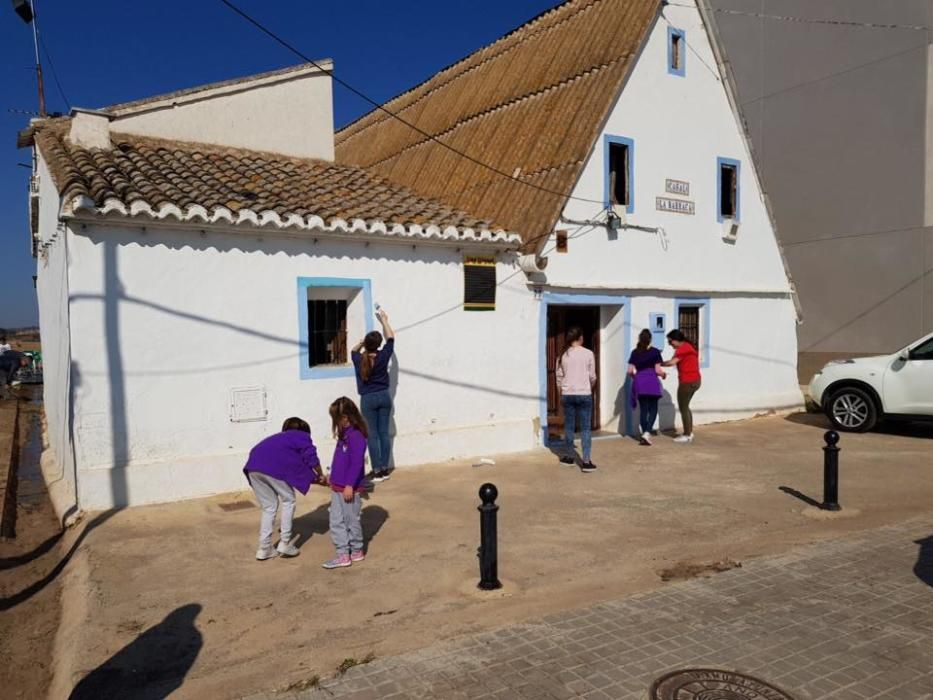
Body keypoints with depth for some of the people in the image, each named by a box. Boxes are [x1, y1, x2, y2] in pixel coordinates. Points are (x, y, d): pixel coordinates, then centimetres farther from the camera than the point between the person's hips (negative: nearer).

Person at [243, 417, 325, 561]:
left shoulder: (279, 438, 40)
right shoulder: (302, 436, 23)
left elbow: (293, 468, 36)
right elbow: (310, 457, 5)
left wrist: (315, 479, 38)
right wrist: (321, 475, 19)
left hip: (253, 466, 6)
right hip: (272, 466, -6)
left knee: (269, 507, 18)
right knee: (288, 501, 14)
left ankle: (264, 549, 18)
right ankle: (284, 543, 12)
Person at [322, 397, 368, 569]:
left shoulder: (356, 436, -19)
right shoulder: (344, 434, 10)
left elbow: (356, 463, -22)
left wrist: (350, 485, -22)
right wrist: (333, 480, 22)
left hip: (350, 488, -9)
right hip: (337, 487, 9)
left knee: (351, 520, 6)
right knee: (336, 522, 10)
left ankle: (357, 551, 22)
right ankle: (343, 554, 16)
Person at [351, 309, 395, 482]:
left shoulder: (359, 359, -9)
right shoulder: (383, 356, -8)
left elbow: (354, 350, 18)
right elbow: (391, 338, 8)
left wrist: (363, 342, 14)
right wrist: (384, 321, 18)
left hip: (368, 399, -2)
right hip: (384, 396, 2)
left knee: (373, 435, 1)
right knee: (384, 433, 7)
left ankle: (377, 471, 2)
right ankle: (384, 469, 12)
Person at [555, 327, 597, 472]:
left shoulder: (563, 355, 2)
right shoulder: (588, 354, -4)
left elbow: (559, 376, 5)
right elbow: (592, 376, 1)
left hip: (567, 394, 2)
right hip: (584, 394, -2)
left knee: (569, 426, 12)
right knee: (585, 428, 1)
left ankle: (570, 456, 22)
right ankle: (586, 461, -3)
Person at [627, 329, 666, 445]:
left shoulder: (635, 352, 5)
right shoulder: (655, 352, -3)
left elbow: (630, 371, 2)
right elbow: (658, 370, -6)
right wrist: (664, 374, 14)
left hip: (639, 383, 3)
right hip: (652, 382, -3)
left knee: (643, 410, 10)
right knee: (653, 410, 5)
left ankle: (644, 434, 13)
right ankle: (647, 433, -12)